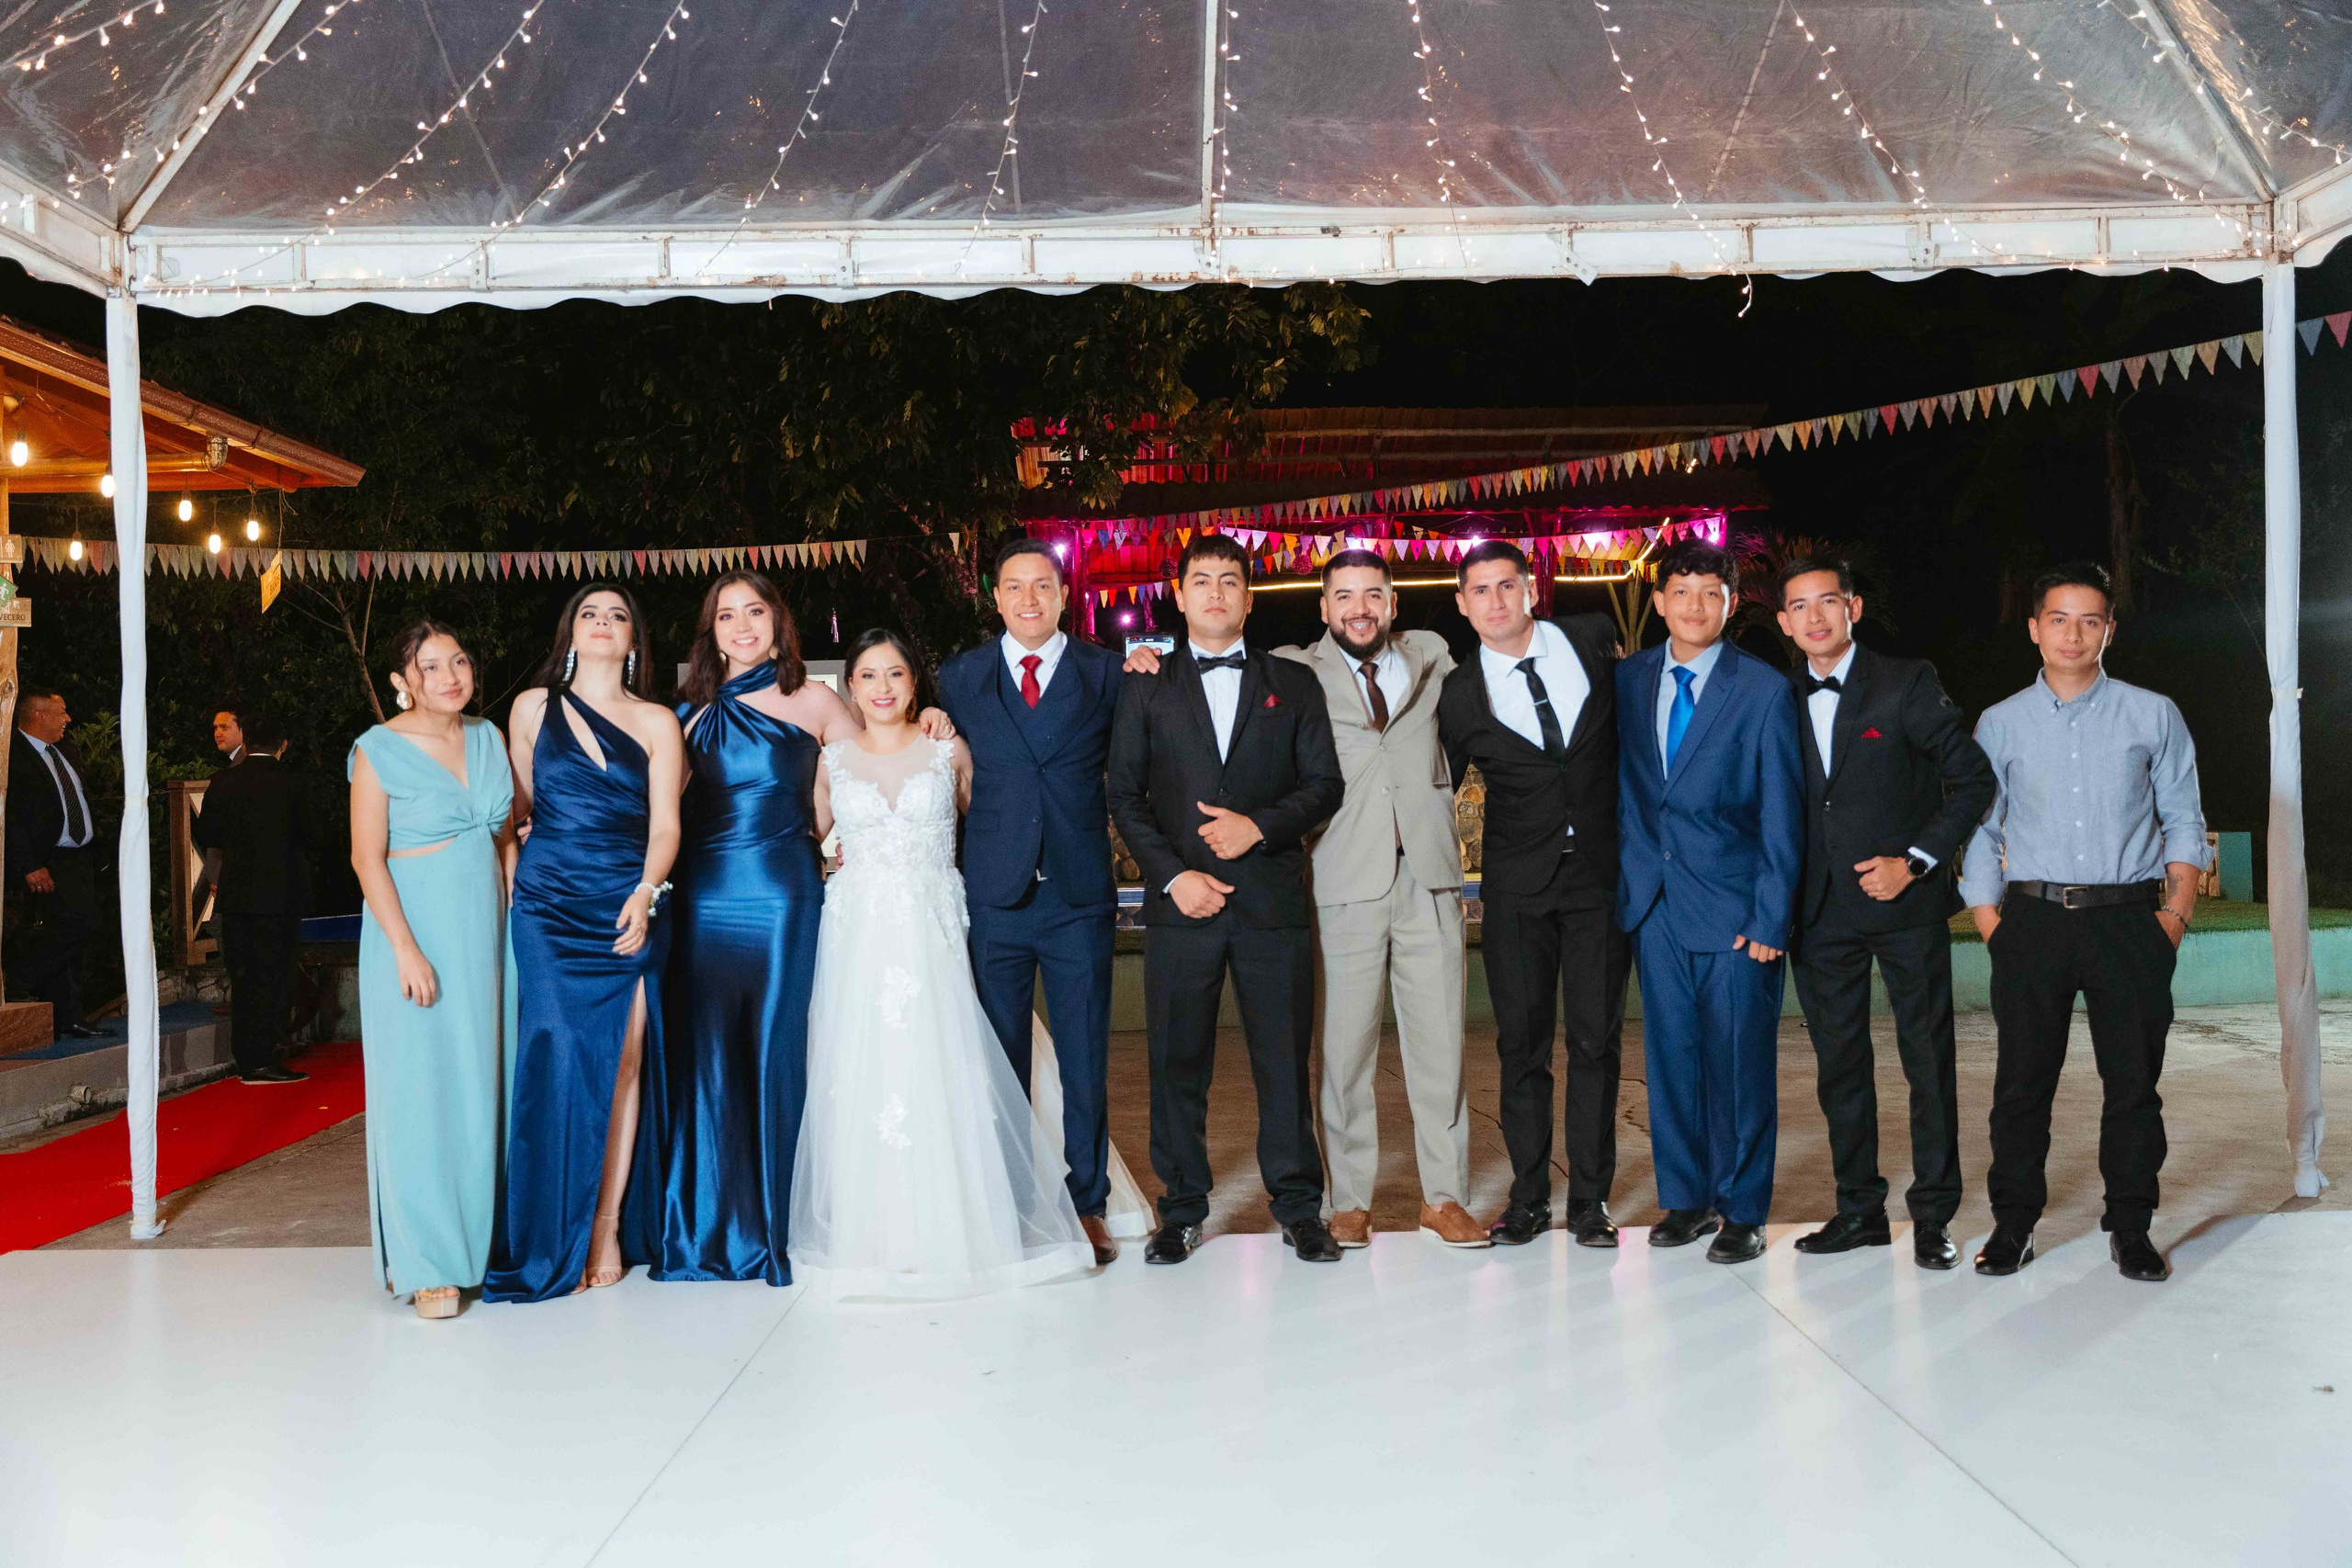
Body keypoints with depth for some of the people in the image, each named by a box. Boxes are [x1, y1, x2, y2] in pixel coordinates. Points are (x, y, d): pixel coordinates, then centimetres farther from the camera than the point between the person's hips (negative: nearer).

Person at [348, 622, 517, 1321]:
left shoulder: (488, 738, 10)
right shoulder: (379, 751, -5)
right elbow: (368, 859, -9)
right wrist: (407, 951, -16)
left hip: (484, 936, 5)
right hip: (414, 933, -5)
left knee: (480, 1092, 9)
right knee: (418, 1094, -2)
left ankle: (477, 1242, 20)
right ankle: (427, 1265, 6)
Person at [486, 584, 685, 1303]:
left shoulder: (657, 723, 7)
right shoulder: (533, 708, 9)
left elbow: (665, 824, -1)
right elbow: (519, 805, 18)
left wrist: (645, 893, -16)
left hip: (629, 910, 1)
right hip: (548, 908, 0)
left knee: (621, 1063, 0)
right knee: (558, 1060, -8)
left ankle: (606, 1227, 9)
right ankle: (553, 1240, 2)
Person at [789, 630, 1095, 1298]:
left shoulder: (948, 752, 5)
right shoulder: (834, 759, 9)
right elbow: (811, 831, 21)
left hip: (932, 937, -1)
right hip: (857, 937, 1)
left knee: (938, 1076, -7)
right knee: (863, 1081, -1)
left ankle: (948, 1232, 4)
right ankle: (872, 1235, 9)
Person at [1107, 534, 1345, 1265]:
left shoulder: (1293, 683, 12)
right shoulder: (1145, 686, 11)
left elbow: (1324, 785, 6)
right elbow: (1125, 796, 6)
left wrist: (1259, 826, -11)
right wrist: (1173, 874, -7)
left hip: (1273, 900, 0)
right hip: (1181, 902, 0)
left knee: (1285, 1059, 3)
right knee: (1177, 1062, 4)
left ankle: (1298, 1207, 16)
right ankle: (1182, 1211, 17)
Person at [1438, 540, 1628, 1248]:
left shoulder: (1595, 640, 2)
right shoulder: (1460, 695, -1)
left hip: (1601, 873, 0)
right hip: (1517, 885, 0)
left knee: (1596, 1040, 3)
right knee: (1521, 1044, 4)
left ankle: (1590, 1198, 14)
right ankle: (1529, 1197, 17)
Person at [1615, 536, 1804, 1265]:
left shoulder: (1764, 689, -4)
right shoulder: (1627, 679, 7)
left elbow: (1781, 815, -5)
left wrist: (1771, 917, -10)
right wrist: (1626, 878, 3)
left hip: (1734, 904, -3)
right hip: (1654, 902, 3)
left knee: (1739, 1059, 2)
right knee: (1670, 1054, 10)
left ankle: (1742, 1211, 15)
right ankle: (1686, 1197, 24)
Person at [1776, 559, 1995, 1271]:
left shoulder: (1907, 684, -4)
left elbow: (1974, 777, -4)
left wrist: (1916, 860, -11)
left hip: (1907, 901, -3)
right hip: (1821, 911, 4)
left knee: (1928, 1058, 2)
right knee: (1839, 1061, 9)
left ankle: (1934, 1214, 14)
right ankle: (1859, 1208, 20)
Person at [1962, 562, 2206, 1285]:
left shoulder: (2153, 716, 7)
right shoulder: (2000, 724, 8)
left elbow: (2183, 821, 8)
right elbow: (1980, 830, 9)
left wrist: (2176, 913, -3)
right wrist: (1991, 926, 0)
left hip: (2130, 920, 0)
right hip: (2033, 920, 0)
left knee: (2134, 1081, 4)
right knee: (2021, 1081, 2)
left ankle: (2131, 1226, 17)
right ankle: (2013, 1224, 13)